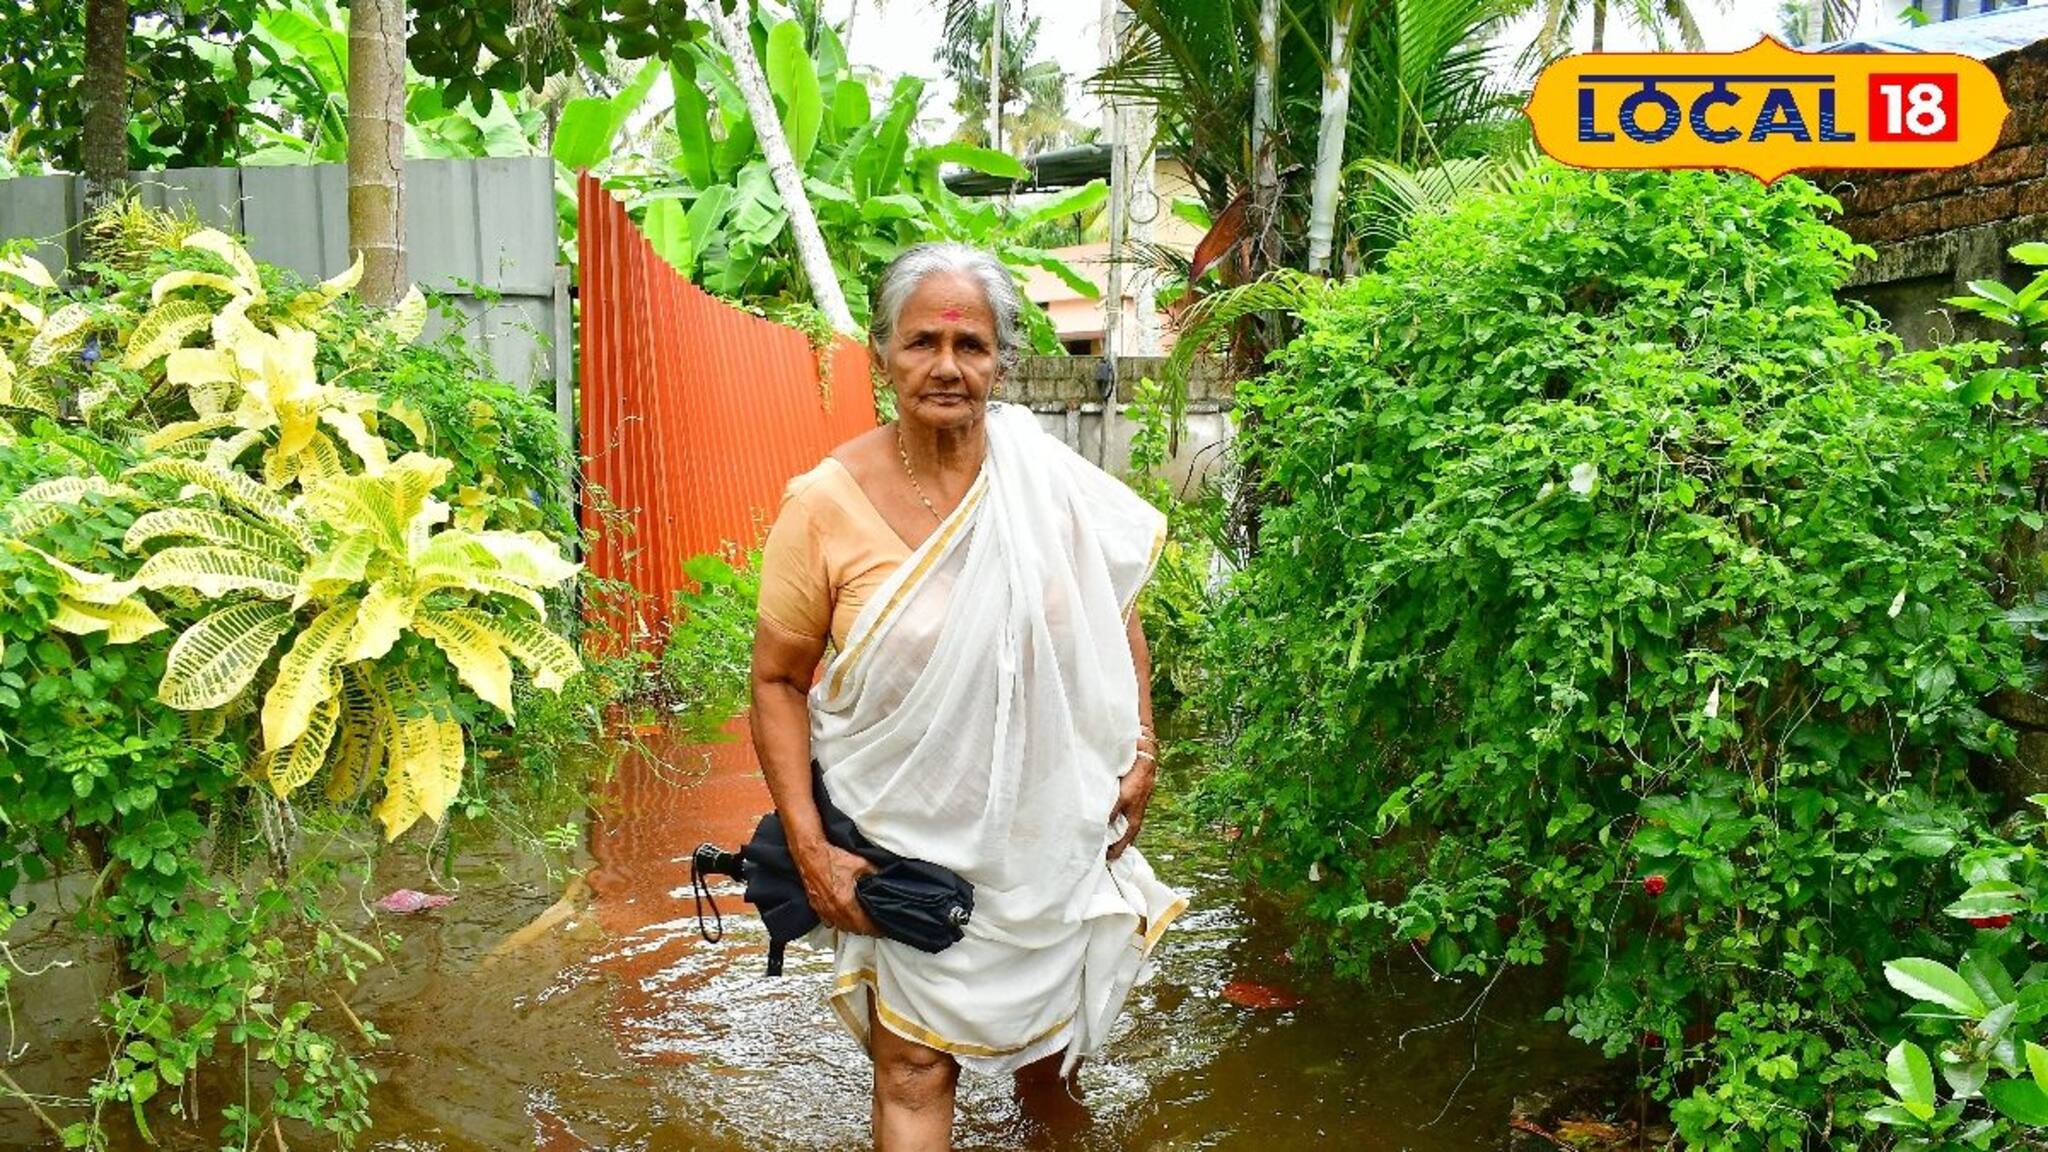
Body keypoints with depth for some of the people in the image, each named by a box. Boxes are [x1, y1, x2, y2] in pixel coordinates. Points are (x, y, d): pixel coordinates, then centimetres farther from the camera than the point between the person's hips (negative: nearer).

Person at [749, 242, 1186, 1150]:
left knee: (1051, 1038, 21)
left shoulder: (1052, 483, -8)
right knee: (913, 1068, 2)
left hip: (1051, 829, 3)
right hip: (910, 839, -2)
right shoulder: (826, 503, -14)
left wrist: (1140, 753, 1)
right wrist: (810, 851, -12)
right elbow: (778, 679, -7)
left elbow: (1116, 618, 7)